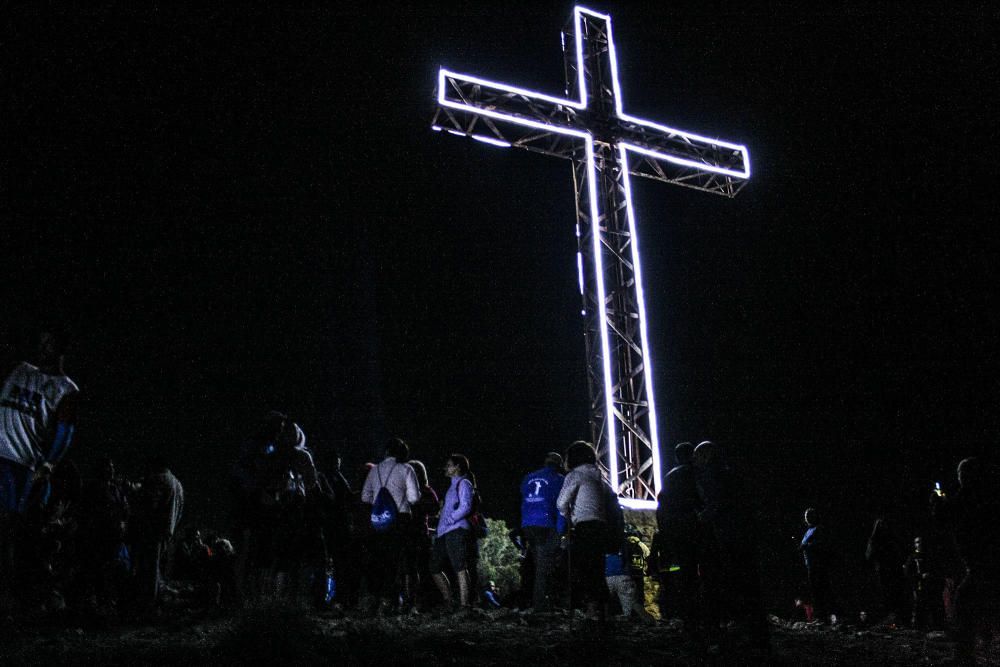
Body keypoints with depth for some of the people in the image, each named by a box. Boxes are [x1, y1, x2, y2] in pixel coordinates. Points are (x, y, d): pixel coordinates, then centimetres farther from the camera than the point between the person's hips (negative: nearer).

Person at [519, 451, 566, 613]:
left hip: (527, 527, 6)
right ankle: (540, 605, -9)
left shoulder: (528, 478, 19)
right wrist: (560, 532, -7)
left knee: (532, 566, 15)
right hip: (546, 527, -6)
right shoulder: (558, 480, 1)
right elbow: (561, 507, -6)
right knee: (544, 568, -5)